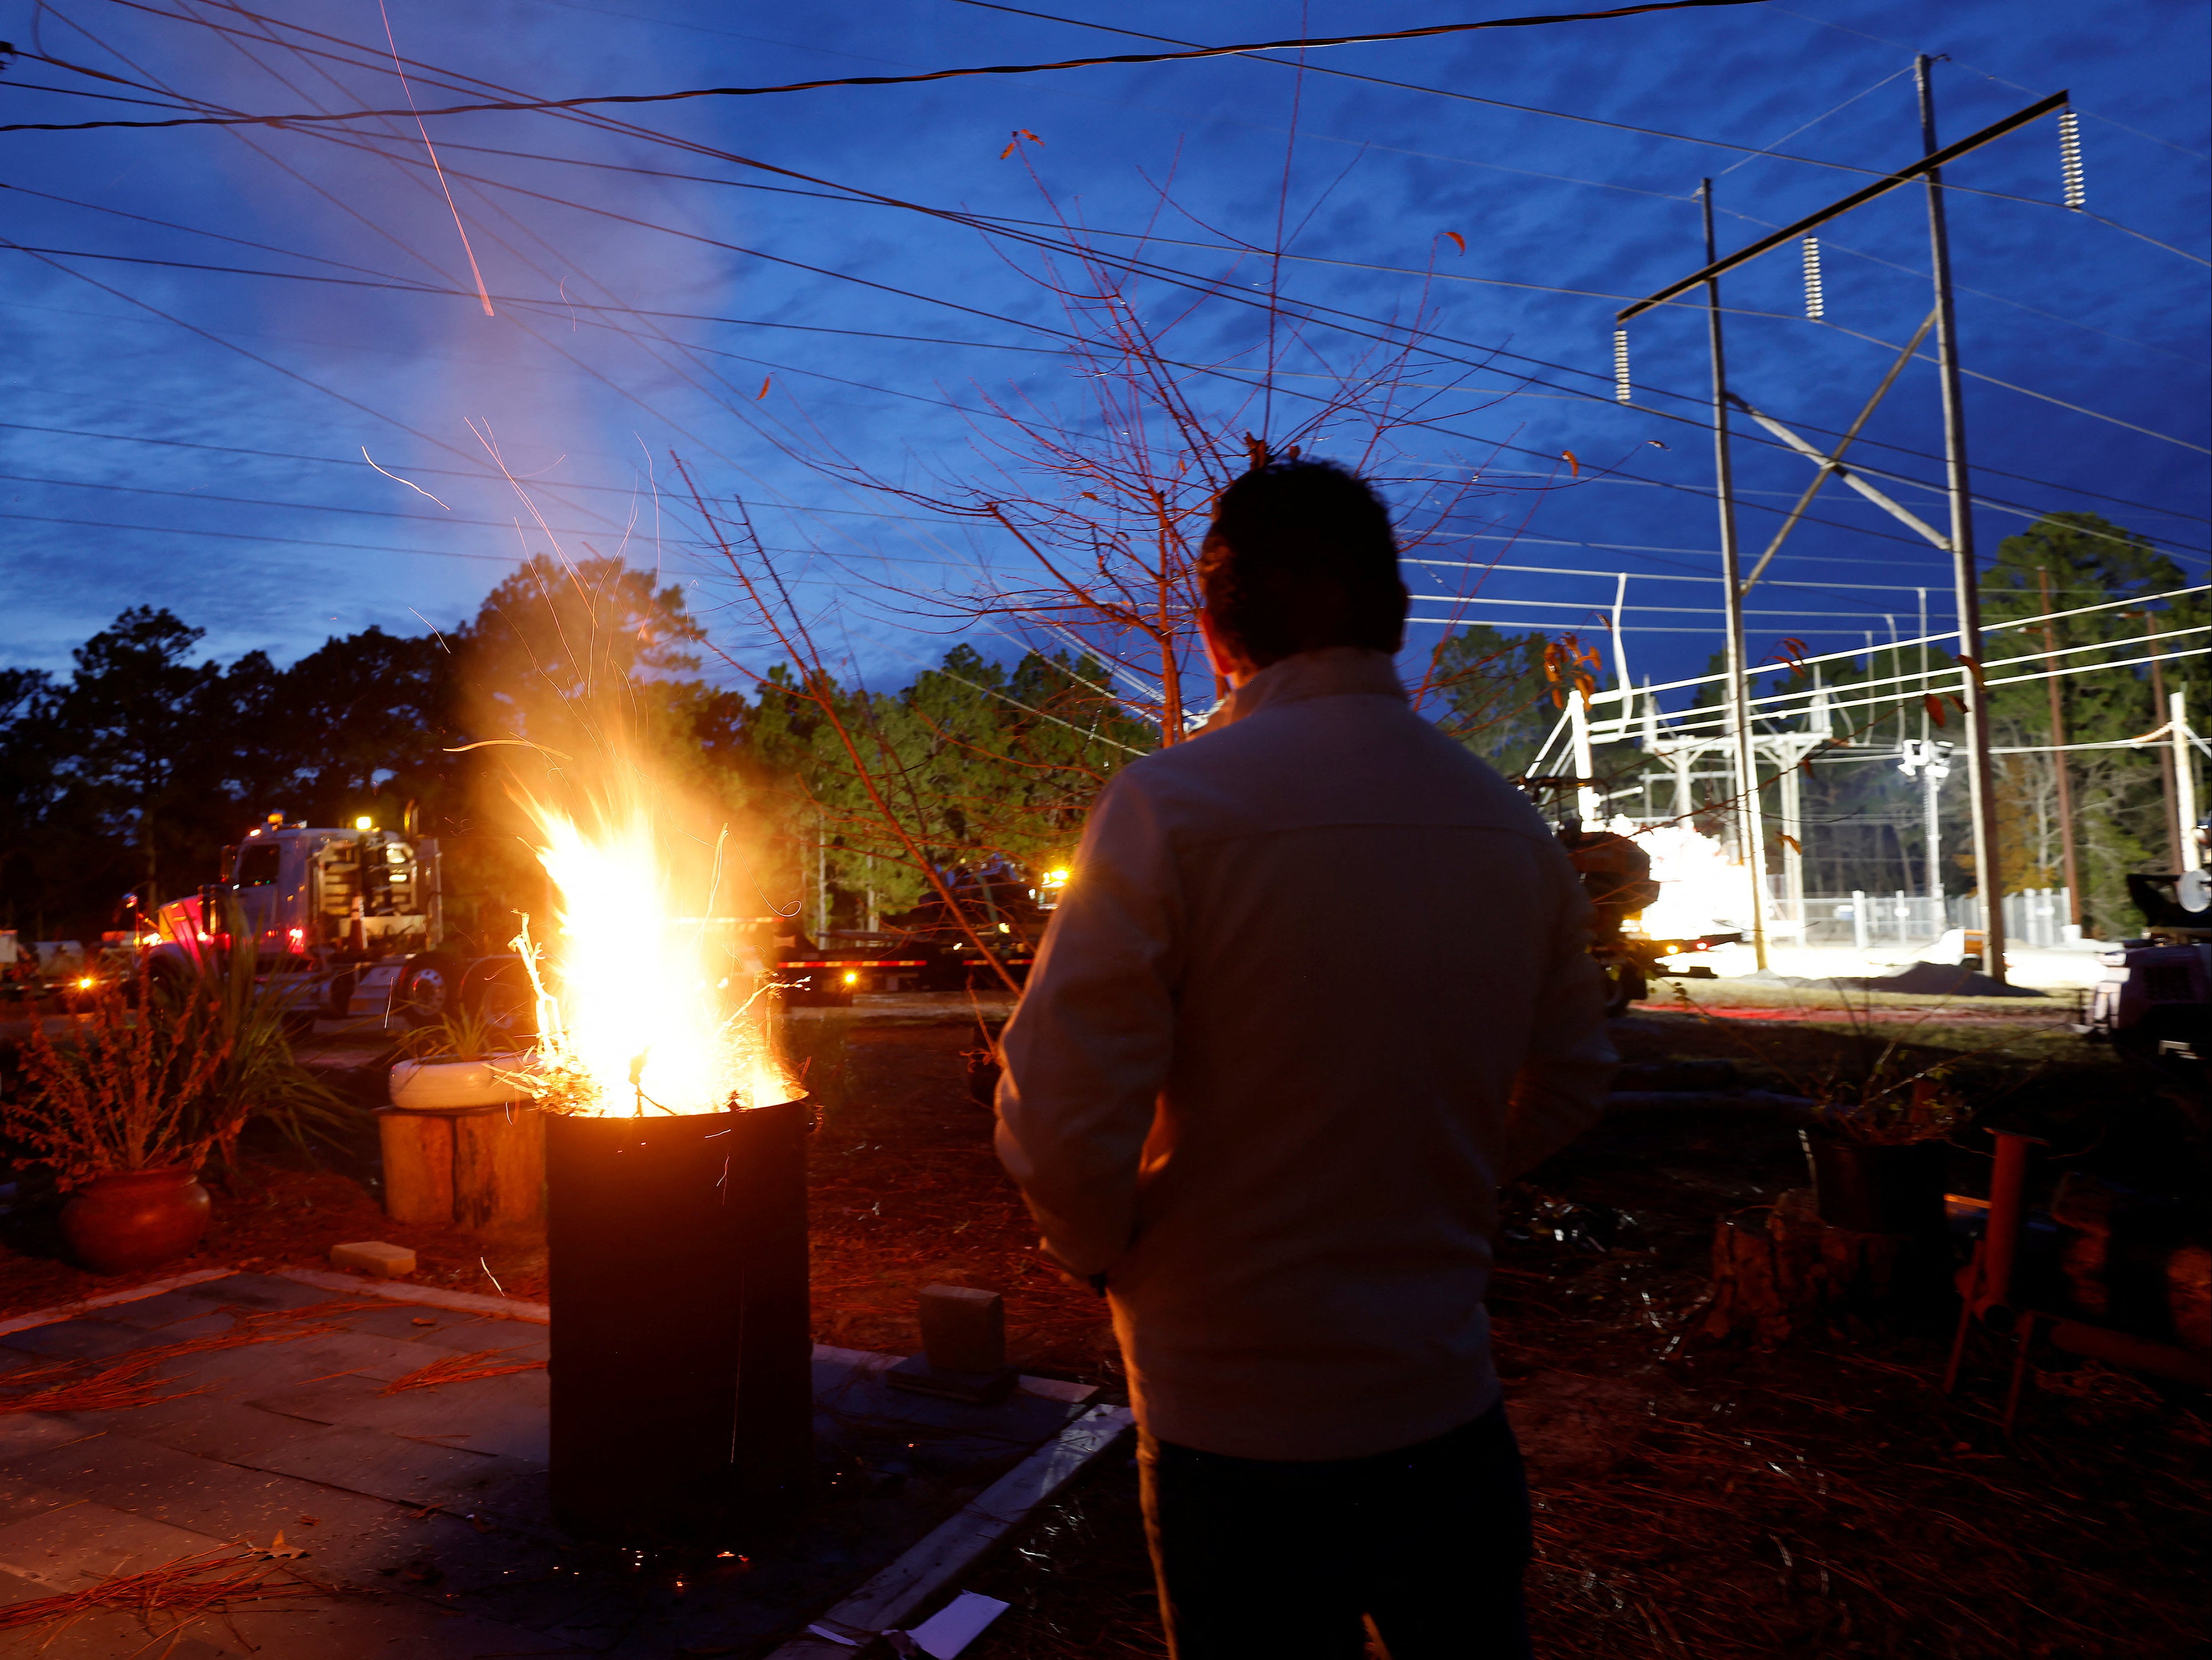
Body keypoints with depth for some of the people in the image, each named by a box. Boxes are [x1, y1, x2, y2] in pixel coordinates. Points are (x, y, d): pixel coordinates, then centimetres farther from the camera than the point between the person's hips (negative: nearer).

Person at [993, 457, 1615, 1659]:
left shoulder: (1172, 803, -19)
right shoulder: (1513, 827, -1)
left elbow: (1060, 1118, -22)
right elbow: (1568, 1090, 10)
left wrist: (1112, 1254, -3)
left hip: (1241, 1423, -4)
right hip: (1450, 1404, 5)